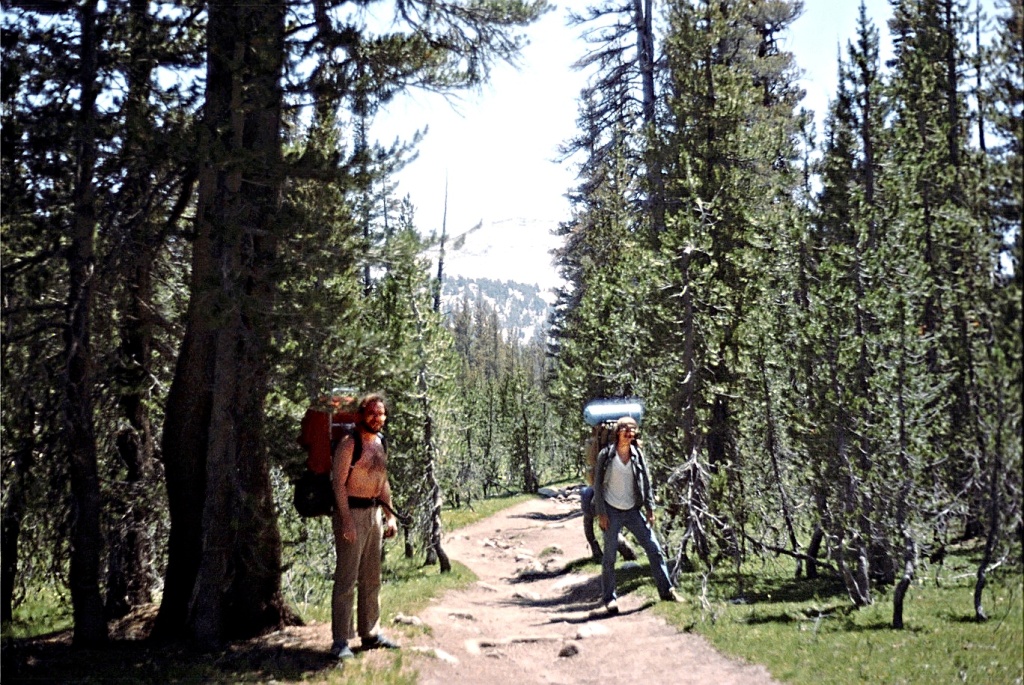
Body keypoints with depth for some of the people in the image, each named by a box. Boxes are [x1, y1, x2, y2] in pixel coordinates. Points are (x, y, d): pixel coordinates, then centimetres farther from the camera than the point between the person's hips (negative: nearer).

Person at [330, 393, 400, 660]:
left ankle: (370, 633, 24)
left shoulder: (380, 443, 12)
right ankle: (340, 642, -2)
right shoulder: (349, 443, -12)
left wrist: (390, 516, 16)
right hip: (352, 511, -8)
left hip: (374, 512, 8)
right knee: (346, 579, -6)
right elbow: (338, 483, -16)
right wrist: (346, 521, -21)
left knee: (371, 578, 14)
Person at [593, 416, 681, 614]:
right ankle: (609, 598, 14)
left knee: (654, 549, 0)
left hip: (633, 511, 3)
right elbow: (598, 484, -6)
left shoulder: (638, 455, 1)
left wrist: (650, 509, -1)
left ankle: (666, 590, 11)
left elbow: (646, 483, 6)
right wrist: (601, 514, -10)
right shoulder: (606, 455, -7)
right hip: (612, 512, -3)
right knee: (609, 556, 2)